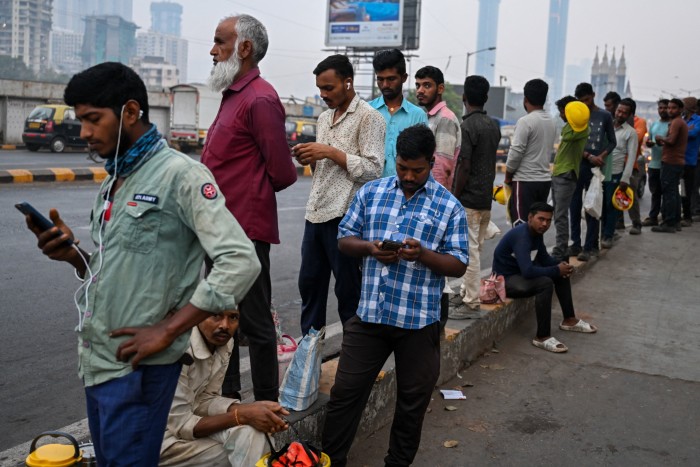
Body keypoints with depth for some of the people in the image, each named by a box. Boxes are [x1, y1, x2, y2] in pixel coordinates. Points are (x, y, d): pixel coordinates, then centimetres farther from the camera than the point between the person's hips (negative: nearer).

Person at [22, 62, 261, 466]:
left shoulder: (180, 174, -14)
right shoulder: (113, 182, 14)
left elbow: (241, 263, -23)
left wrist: (166, 331, -21)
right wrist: (74, 255, -2)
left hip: (137, 365, -8)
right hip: (96, 358, 8)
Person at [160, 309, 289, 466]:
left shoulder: (224, 342, -5)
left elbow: (205, 399, -2)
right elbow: (181, 425, -24)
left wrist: (252, 409, -17)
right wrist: (243, 416, -28)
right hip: (160, 435, -7)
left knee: (251, 430, -16)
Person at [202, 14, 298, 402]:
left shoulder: (259, 99, -15)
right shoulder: (233, 96, 15)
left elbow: (282, 173, -17)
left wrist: (250, 195, -2)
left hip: (244, 231, -10)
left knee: (254, 322, 1)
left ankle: (266, 405, 15)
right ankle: (226, 394, 34)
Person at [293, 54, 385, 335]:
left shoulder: (368, 117, -7)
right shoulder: (324, 118, 17)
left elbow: (373, 169, -15)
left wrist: (330, 152, -17)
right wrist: (310, 159, 3)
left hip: (344, 214, -8)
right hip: (316, 213, 8)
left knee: (348, 288, 2)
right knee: (309, 282, 13)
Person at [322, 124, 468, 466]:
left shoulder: (449, 206, -1)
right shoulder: (371, 192, 6)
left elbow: (459, 266, -3)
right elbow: (344, 238, 9)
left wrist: (423, 254, -20)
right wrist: (369, 247, -13)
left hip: (419, 321, -1)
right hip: (369, 314, 2)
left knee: (412, 401, 13)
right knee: (345, 393, 6)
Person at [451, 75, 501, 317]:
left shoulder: (468, 126, -15)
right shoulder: (494, 126, 10)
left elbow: (464, 167, -19)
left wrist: (454, 198, -12)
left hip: (469, 199, -9)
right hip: (486, 197, 9)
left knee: (470, 250, -4)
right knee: (476, 248, 17)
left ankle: (471, 303, 0)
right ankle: (468, 290, 28)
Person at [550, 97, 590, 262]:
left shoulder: (582, 128, -10)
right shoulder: (569, 127, 21)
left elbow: (567, 136, -29)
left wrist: (571, 121, -20)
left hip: (566, 176, -10)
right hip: (557, 175, 10)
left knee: (560, 217, -11)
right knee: (558, 216, 12)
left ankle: (559, 254, -10)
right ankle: (561, 252, 18)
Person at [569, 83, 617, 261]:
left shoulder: (605, 116, 5)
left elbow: (612, 142, 8)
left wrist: (601, 157, -10)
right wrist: (589, 156, -13)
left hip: (595, 167, -2)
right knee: (575, 207, 3)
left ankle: (589, 247, -1)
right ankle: (576, 244, 11)